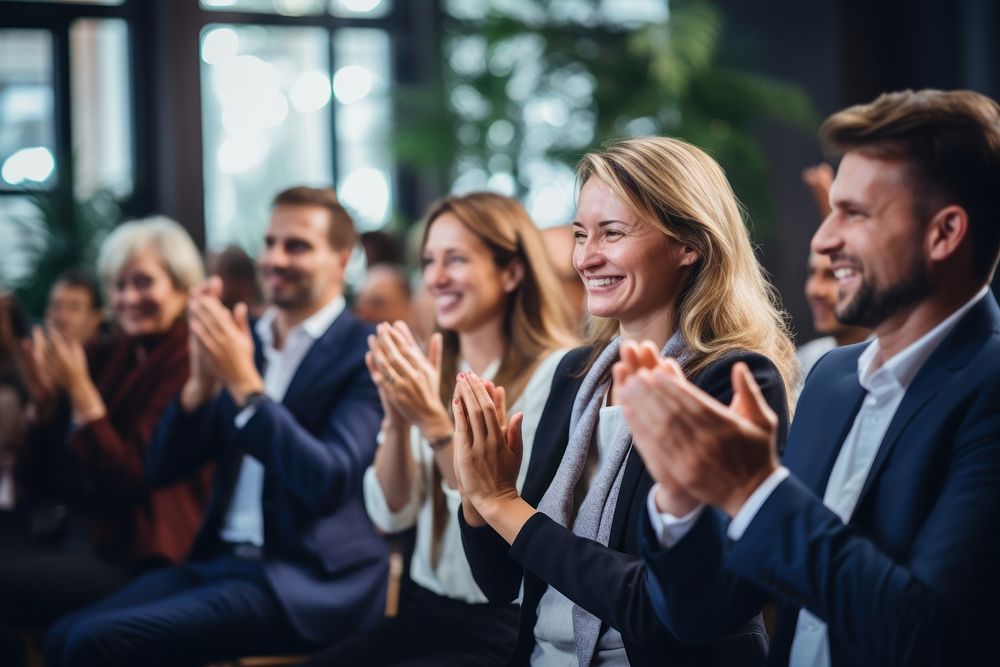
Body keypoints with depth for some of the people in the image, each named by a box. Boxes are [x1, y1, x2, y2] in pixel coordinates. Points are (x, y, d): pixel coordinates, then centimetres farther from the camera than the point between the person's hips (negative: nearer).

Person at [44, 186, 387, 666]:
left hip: (308, 582, -6)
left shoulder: (369, 353, -6)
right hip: (220, 561, 6)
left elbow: (330, 484, -19)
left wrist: (245, 383, -22)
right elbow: (163, 469, 8)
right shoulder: (241, 340, 12)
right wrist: (202, 381, -9)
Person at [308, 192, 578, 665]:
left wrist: (433, 421, -21)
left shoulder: (554, 372, -11)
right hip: (425, 612, 5)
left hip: (506, 627, -5)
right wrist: (397, 417, -11)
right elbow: (391, 515, 4)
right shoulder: (432, 368, 8)